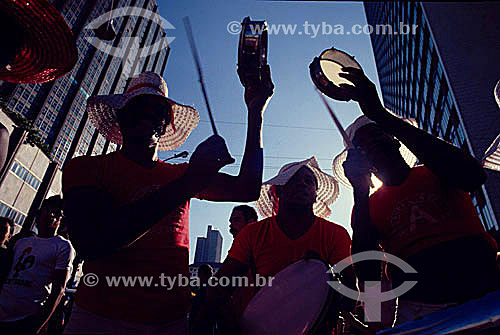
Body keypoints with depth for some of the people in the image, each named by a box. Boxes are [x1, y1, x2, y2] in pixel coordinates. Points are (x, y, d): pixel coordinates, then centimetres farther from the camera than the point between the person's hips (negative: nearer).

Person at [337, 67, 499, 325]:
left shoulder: (433, 174, 8)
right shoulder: (369, 206, 8)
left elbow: (473, 175, -19)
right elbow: (367, 275, -5)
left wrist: (382, 116, -22)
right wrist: (360, 192, -10)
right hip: (419, 309, -2)